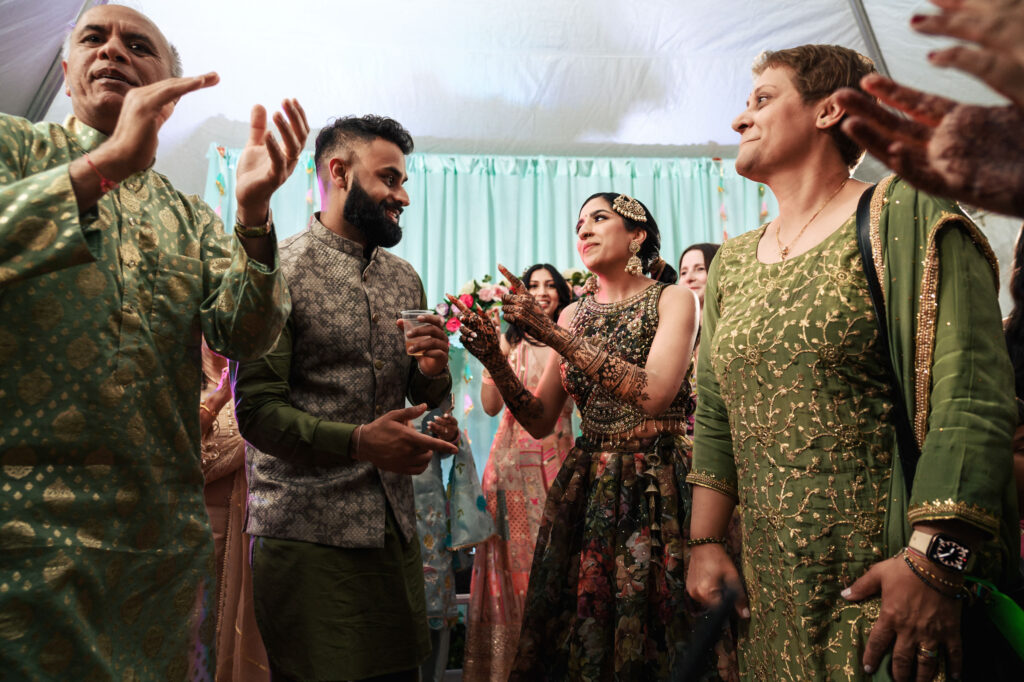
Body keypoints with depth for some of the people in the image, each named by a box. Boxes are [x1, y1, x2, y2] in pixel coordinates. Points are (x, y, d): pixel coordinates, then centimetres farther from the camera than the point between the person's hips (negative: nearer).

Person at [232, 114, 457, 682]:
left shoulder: (405, 279, 13)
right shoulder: (281, 270, -7)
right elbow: (256, 410, -13)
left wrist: (433, 372, -5)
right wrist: (357, 442, -24)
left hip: (394, 528, 6)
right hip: (306, 535, -5)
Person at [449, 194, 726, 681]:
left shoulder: (673, 299, -2)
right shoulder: (574, 315, 11)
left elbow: (654, 395, -20)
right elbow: (540, 421, 6)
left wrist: (551, 334, -22)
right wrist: (493, 359, -11)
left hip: (656, 490, -4)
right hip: (585, 491, 4)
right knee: (579, 636, 8)